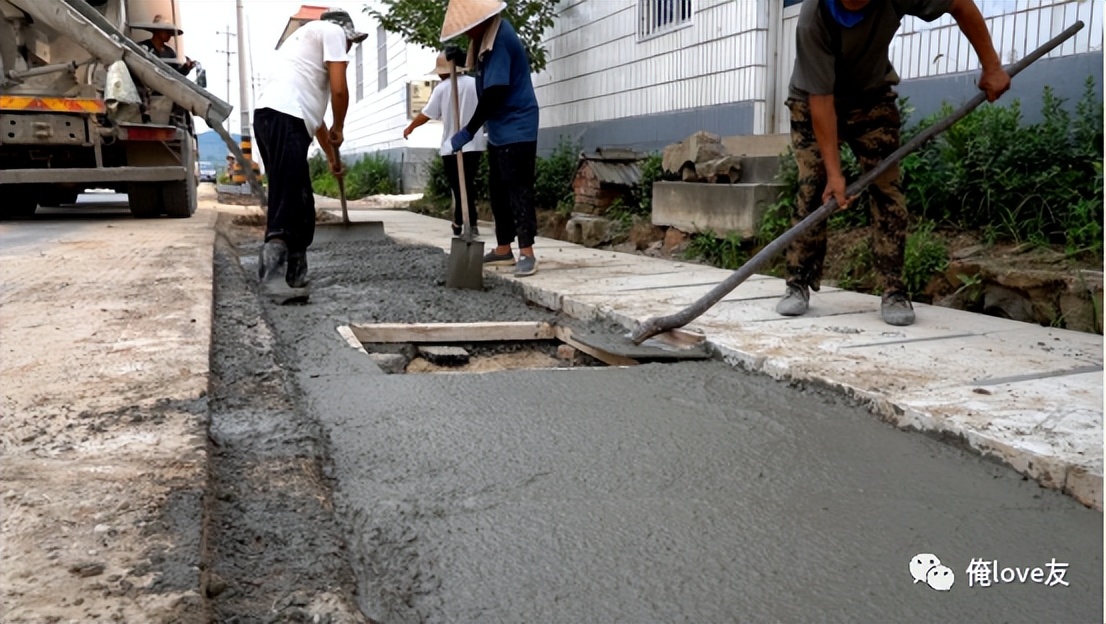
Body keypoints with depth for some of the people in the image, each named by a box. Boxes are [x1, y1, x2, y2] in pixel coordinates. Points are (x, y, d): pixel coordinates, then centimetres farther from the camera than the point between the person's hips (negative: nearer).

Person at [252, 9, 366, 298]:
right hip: (284, 117, -9)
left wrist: (332, 156, 46)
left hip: (271, 115, 9)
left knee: (301, 204, 14)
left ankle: (295, 275, 19)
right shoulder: (332, 31, 10)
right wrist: (339, 129, 16)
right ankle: (272, 274, -22)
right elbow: (339, 89, -2)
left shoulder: (307, 36, 37)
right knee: (286, 201, -15)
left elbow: (313, 109, 40)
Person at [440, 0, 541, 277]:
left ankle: (527, 253, -8)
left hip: (517, 129, -10)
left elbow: (493, 94, -23)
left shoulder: (500, 39, -20)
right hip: (499, 129, 10)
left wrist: (469, 131, -17)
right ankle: (503, 249, 20)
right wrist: (460, 57, 5)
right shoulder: (488, 35, 9)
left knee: (518, 189, -11)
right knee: (498, 189, 12)